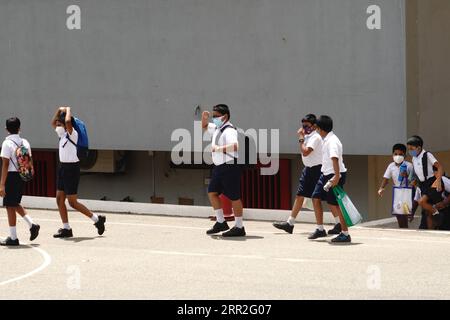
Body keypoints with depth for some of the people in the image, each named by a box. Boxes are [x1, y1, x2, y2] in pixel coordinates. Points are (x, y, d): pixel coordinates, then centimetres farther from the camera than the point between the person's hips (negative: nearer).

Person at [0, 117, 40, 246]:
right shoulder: (25, 142, 4)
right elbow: (30, 160, 12)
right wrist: (31, 169, 31)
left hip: (11, 176, -6)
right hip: (22, 176, 6)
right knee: (15, 204, 22)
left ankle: (13, 238, 5)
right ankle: (32, 224, 9)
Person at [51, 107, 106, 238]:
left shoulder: (72, 133, -15)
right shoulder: (63, 133, 10)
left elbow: (68, 121, -34)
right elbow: (53, 123, 26)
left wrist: (68, 110, -16)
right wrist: (59, 110, 12)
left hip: (72, 168, -9)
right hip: (63, 167, 9)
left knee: (72, 202, -5)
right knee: (59, 199, 7)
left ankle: (97, 219, 6)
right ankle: (66, 228, 12)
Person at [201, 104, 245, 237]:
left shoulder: (229, 130, -18)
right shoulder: (217, 128, 11)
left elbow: (235, 146, -36)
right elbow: (204, 127, 31)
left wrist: (218, 148, -30)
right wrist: (204, 118, 10)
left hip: (230, 166, -10)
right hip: (219, 166, 10)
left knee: (234, 197, -4)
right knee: (212, 192, 11)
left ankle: (239, 227, 4)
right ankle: (221, 222, 19)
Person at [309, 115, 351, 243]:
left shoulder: (332, 141, -20)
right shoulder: (326, 140, 12)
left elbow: (334, 158, -31)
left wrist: (337, 176, -40)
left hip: (334, 175, -10)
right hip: (326, 174, 10)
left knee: (334, 204, -7)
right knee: (316, 198, 11)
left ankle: (345, 234, -1)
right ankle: (320, 229, 21)